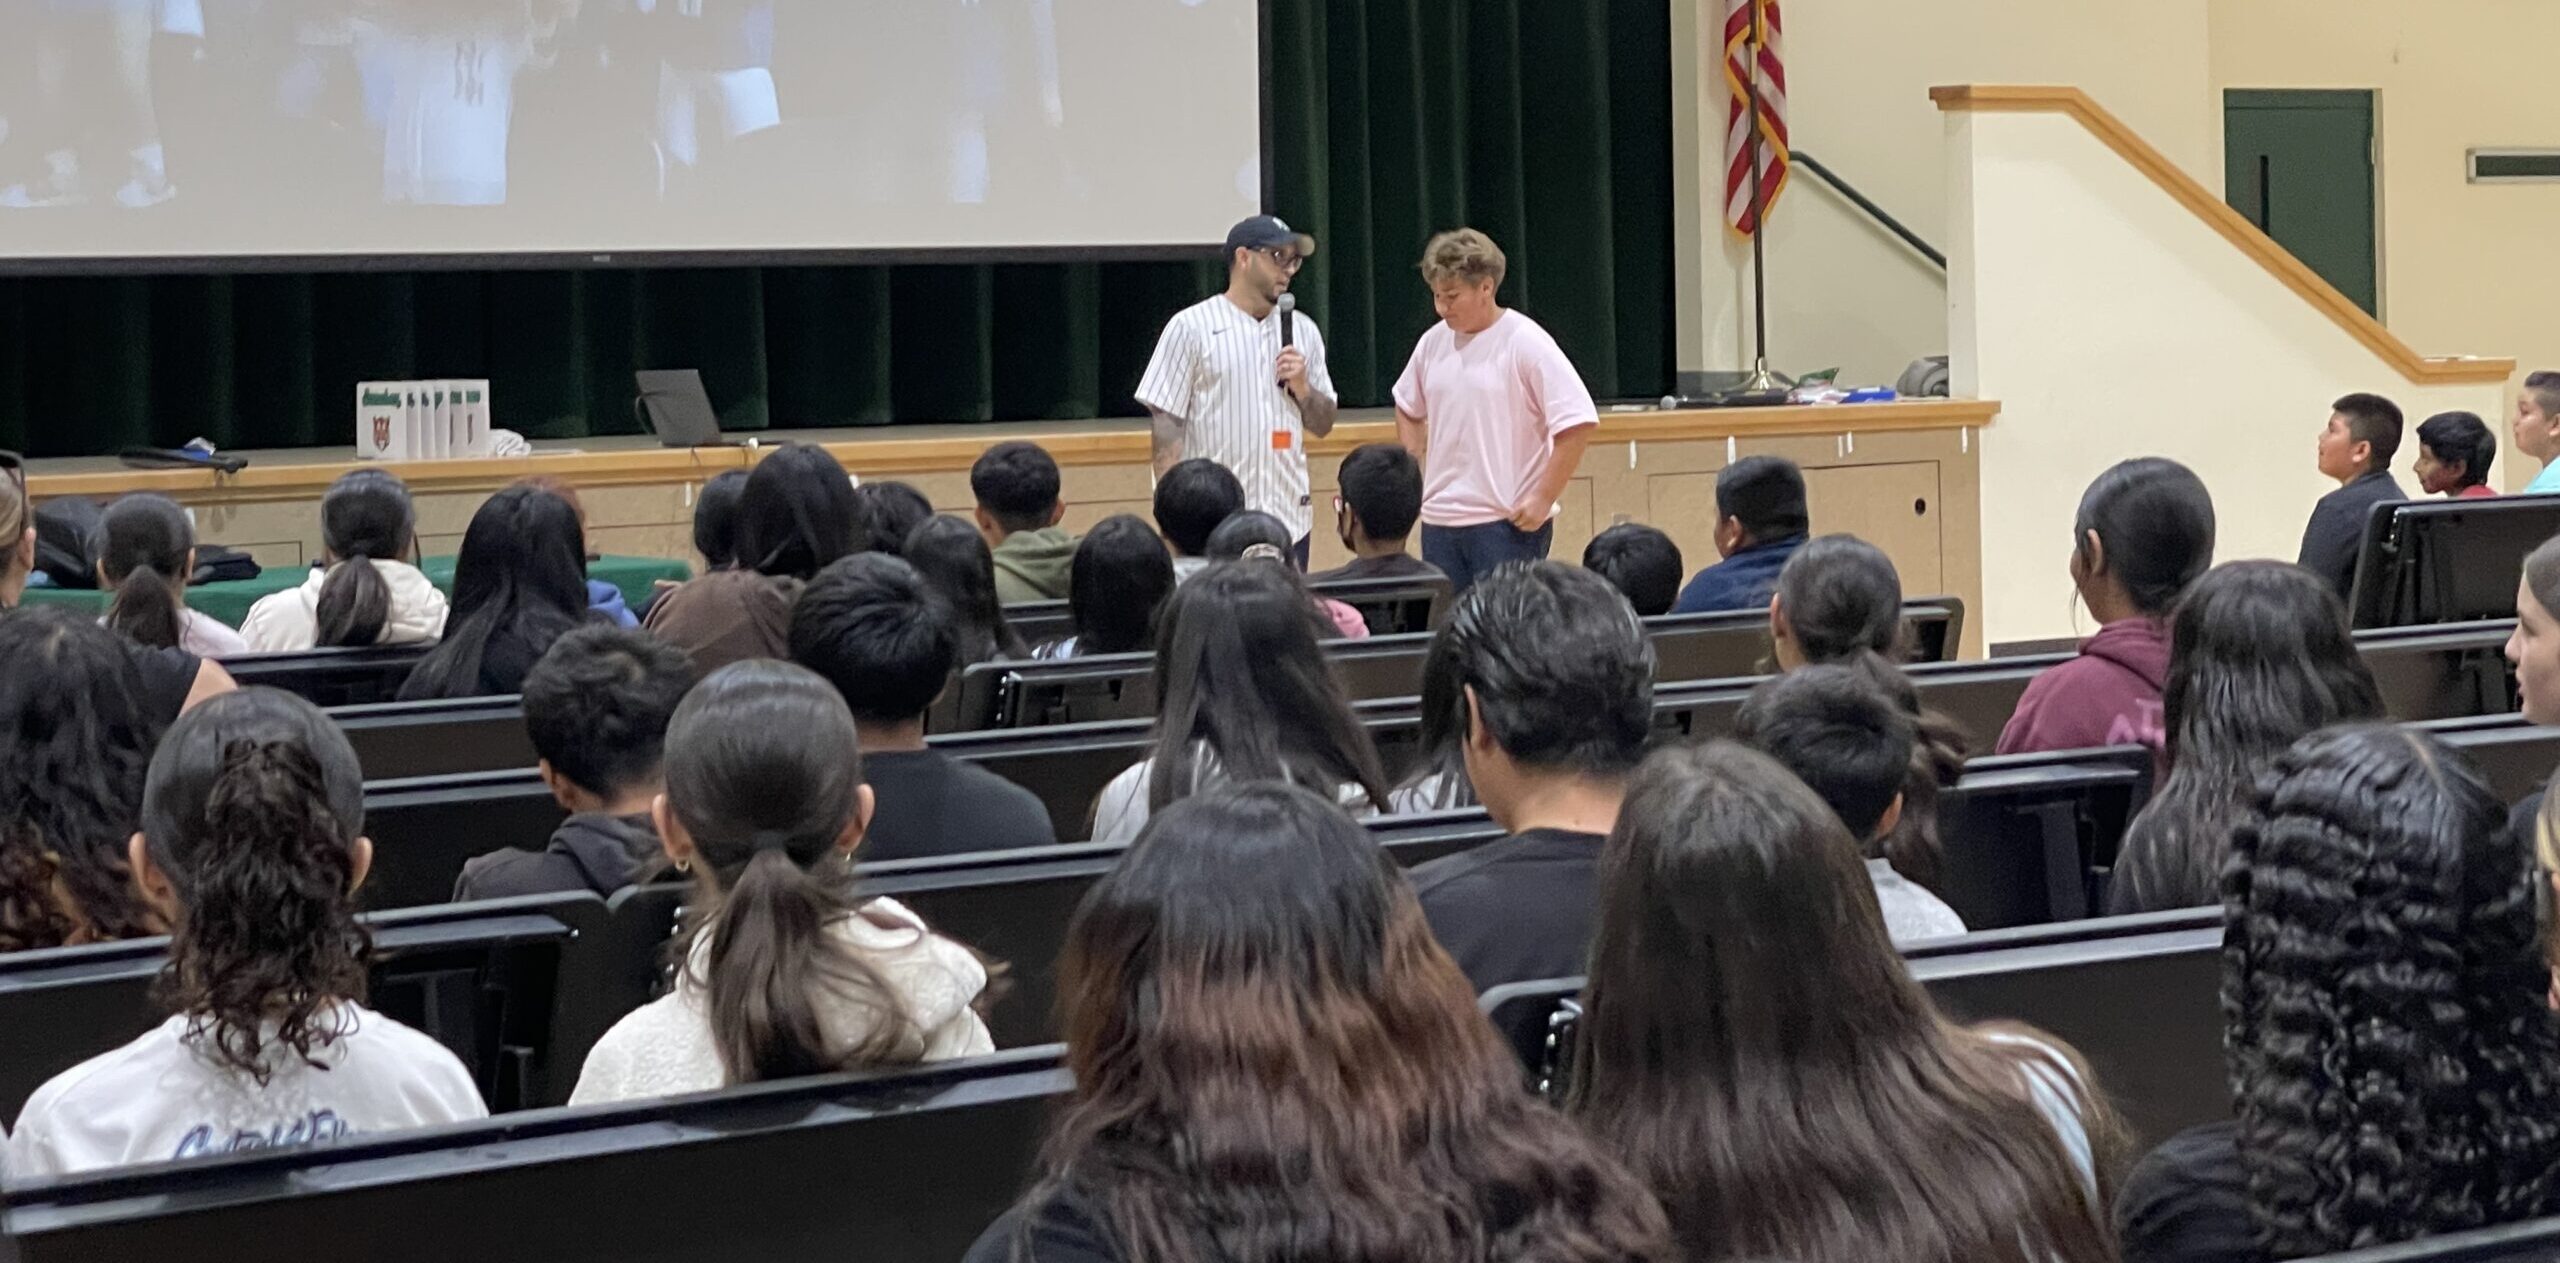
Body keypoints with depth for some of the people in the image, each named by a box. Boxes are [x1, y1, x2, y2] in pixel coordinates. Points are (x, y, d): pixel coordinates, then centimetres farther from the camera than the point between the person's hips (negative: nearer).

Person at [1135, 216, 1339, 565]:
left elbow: (1323, 425, 18)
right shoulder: (1191, 328, -2)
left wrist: (1301, 388, -3)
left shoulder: (1302, 331, 13)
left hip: (1288, 520, 5)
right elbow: (1167, 426, -5)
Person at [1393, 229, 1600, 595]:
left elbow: (1579, 423, -13)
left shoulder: (1526, 343, -10)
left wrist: (1542, 500, -15)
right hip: (1439, 520, 6)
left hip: (1508, 523, -6)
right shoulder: (1433, 342, 8)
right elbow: (1408, 408, 27)